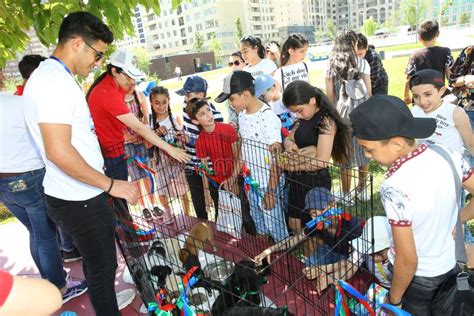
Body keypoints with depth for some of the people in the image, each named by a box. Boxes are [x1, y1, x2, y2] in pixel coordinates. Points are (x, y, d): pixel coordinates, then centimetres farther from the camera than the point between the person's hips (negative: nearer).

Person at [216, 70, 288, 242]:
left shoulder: (268, 118, -22)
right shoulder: (242, 115, 1)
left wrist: (271, 191, -18)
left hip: (268, 184, -7)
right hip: (251, 183, 7)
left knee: (275, 225, 11)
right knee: (259, 224, 24)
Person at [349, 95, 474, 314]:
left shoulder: (395, 189, -35)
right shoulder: (448, 155, -17)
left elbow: (407, 261, -27)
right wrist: (455, 220, 5)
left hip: (416, 277, -5)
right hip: (450, 266, 6)